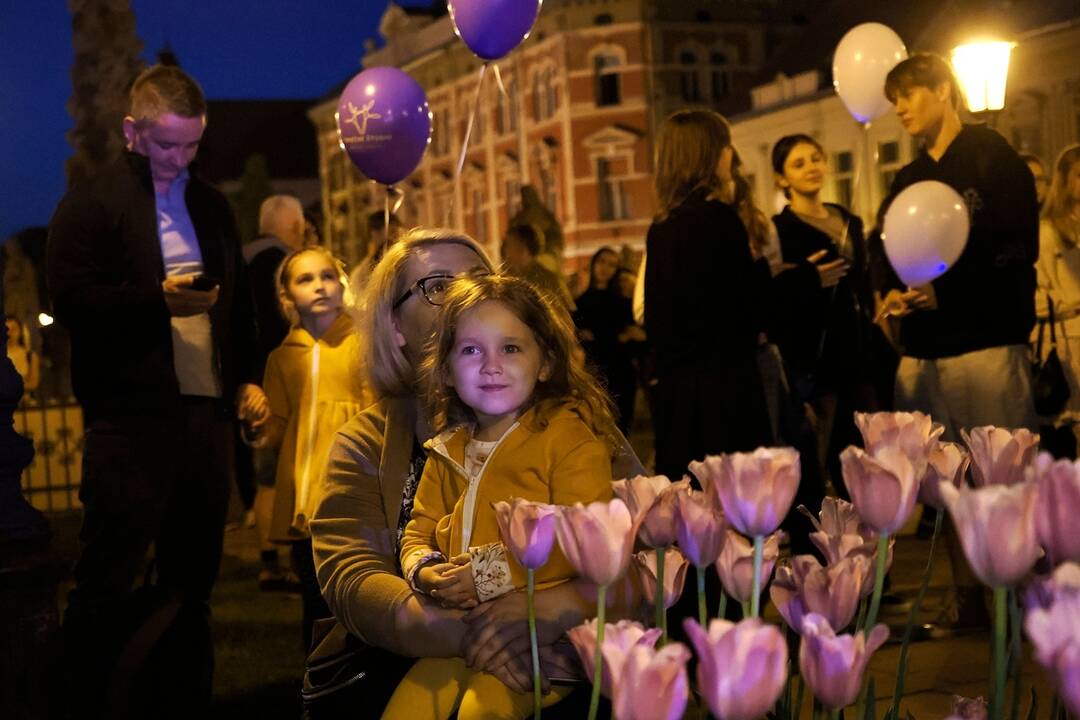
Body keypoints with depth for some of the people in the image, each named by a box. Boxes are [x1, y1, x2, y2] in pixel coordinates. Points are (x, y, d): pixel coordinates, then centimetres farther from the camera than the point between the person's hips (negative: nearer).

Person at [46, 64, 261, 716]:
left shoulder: (213, 206, 18)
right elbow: (71, 299, -11)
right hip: (132, 418, -6)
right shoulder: (91, 203, -1)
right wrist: (160, 300, -19)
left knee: (193, 578, 11)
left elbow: (241, 298, 23)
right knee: (108, 582, -2)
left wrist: (247, 375, 12)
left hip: (208, 412, 6)